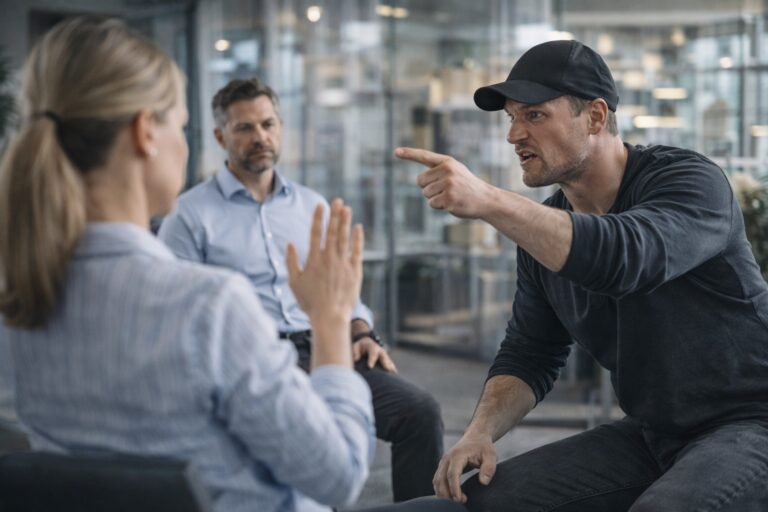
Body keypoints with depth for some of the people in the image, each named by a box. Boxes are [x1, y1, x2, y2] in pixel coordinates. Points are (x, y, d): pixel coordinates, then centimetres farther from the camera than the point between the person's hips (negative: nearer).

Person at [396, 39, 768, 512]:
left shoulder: (689, 181, -17)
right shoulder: (543, 228, 3)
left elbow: (627, 257, -39)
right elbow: (531, 354, 9)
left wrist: (488, 201, -45)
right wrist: (481, 431, -9)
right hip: (651, 436, 7)